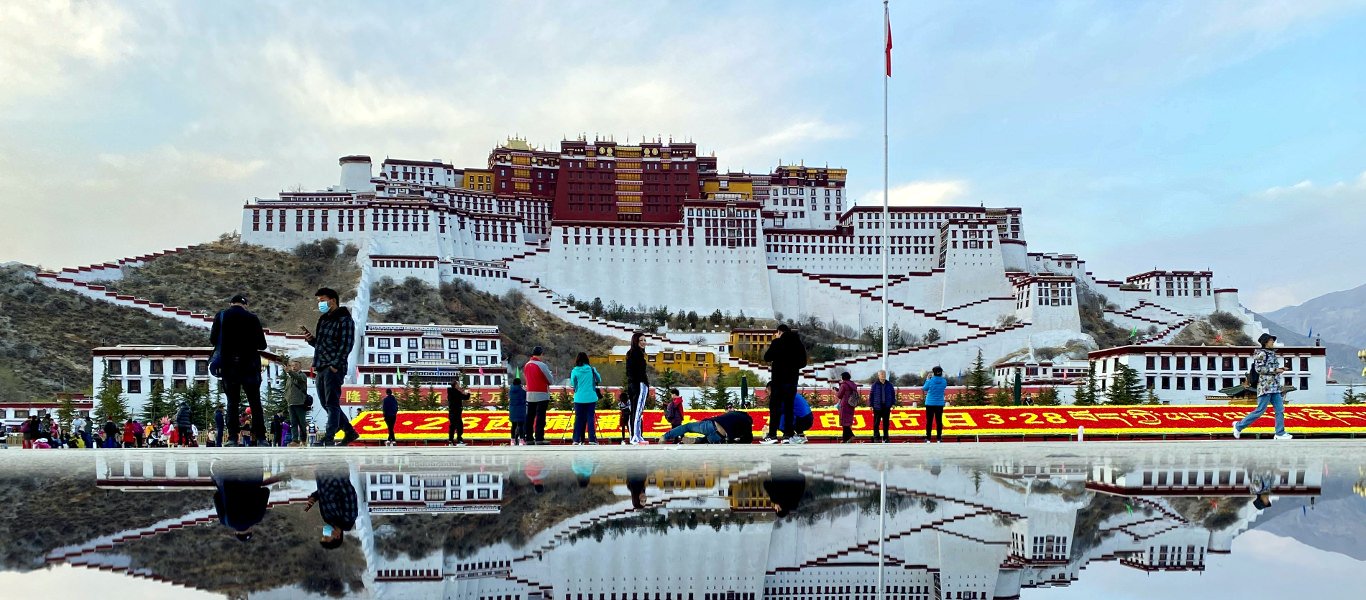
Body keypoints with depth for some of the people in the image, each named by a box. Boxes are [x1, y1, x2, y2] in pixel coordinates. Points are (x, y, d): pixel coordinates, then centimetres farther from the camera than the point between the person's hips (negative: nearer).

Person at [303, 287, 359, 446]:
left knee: (332, 403, -13)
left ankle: (328, 439, -18)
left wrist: (335, 365, -20)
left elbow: (346, 345, -14)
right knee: (327, 404, 11)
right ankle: (350, 432, 20)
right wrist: (311, 339, 7)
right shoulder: (324, 320, 22)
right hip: (321, 368, 9)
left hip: (334, 368, -9)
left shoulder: (344, 320, -5)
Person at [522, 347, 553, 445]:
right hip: (541, 395, -6)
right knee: (540, 417, -7)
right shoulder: (542, 365, -11)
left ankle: (529, 438, 11)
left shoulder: (527, 365, 9)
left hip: (529, 395, 6)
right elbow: (551, 380, -7)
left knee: (530, 417, 9)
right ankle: (539, 439, -11)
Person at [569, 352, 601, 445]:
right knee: (591, 418, 3)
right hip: (591, 398, 0)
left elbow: (572, 384, 4)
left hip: (579, 398, 0)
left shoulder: (575, 371, -3)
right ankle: (592, 439, -3)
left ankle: (576, 440, 3)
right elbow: (599, 380, 10)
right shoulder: (592, 369, 0)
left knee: (578, 419, 6)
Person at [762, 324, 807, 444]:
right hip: (793, 378, 5)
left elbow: (767, 357, -5)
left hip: (779, 378, -5)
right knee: (789, 406, 8)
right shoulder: (798, 343, 8)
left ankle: (772, 435, -9)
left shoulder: (777, 342, -7)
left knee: (775, 406, -3)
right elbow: (803, 362, 12)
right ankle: (788, 434, 5)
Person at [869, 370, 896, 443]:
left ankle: (885, 437, 15)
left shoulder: (889, 384, 5)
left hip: (886, 407, 3)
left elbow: (893, 393, 12)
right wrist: (870, 405, -3)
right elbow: (871, 394, -1)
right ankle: (876, 437, 9)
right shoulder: (875, 384, -3)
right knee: (876, 423, 2)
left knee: (886, 423, 7)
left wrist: (893, 403, 7)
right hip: (877, 407, -3)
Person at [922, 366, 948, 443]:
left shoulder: (930, 381, -13)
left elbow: (924, 388, 4)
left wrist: (928, 379, 12)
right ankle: (939, 438, 8)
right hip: (940, 404, 2)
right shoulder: (944, 381, -6)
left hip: (930, 404, -2)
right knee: (939, 421, 6)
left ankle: (928, 438, 4)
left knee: (929, 421, 3)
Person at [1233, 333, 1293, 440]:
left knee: (1280, 409, 2)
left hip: (1274, 386, 9)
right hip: (1265, 385, -9)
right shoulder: (1261, 353, -9)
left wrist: (1279, 369, 7)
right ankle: (1239, 426, 5)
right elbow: (1258, 369, -16)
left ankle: (1280, 433, 5)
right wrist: (1274, 370, -15)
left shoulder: (1271, 353, 17)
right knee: (1260, 410, -6)